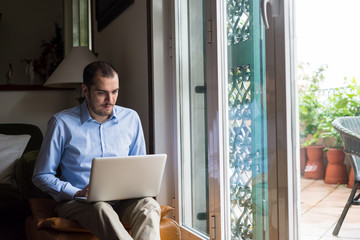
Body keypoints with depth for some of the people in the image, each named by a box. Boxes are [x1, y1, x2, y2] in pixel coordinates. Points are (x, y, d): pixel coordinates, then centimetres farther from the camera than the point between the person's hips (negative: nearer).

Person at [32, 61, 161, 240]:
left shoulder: (131, 119, 10)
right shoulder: (62, 123, 0)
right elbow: (41, 176, 3)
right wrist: (76, 193, -14)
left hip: (122, 200, 3)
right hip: (76, 202, -2)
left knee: (148, 205, -33)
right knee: (101, 209, -39)